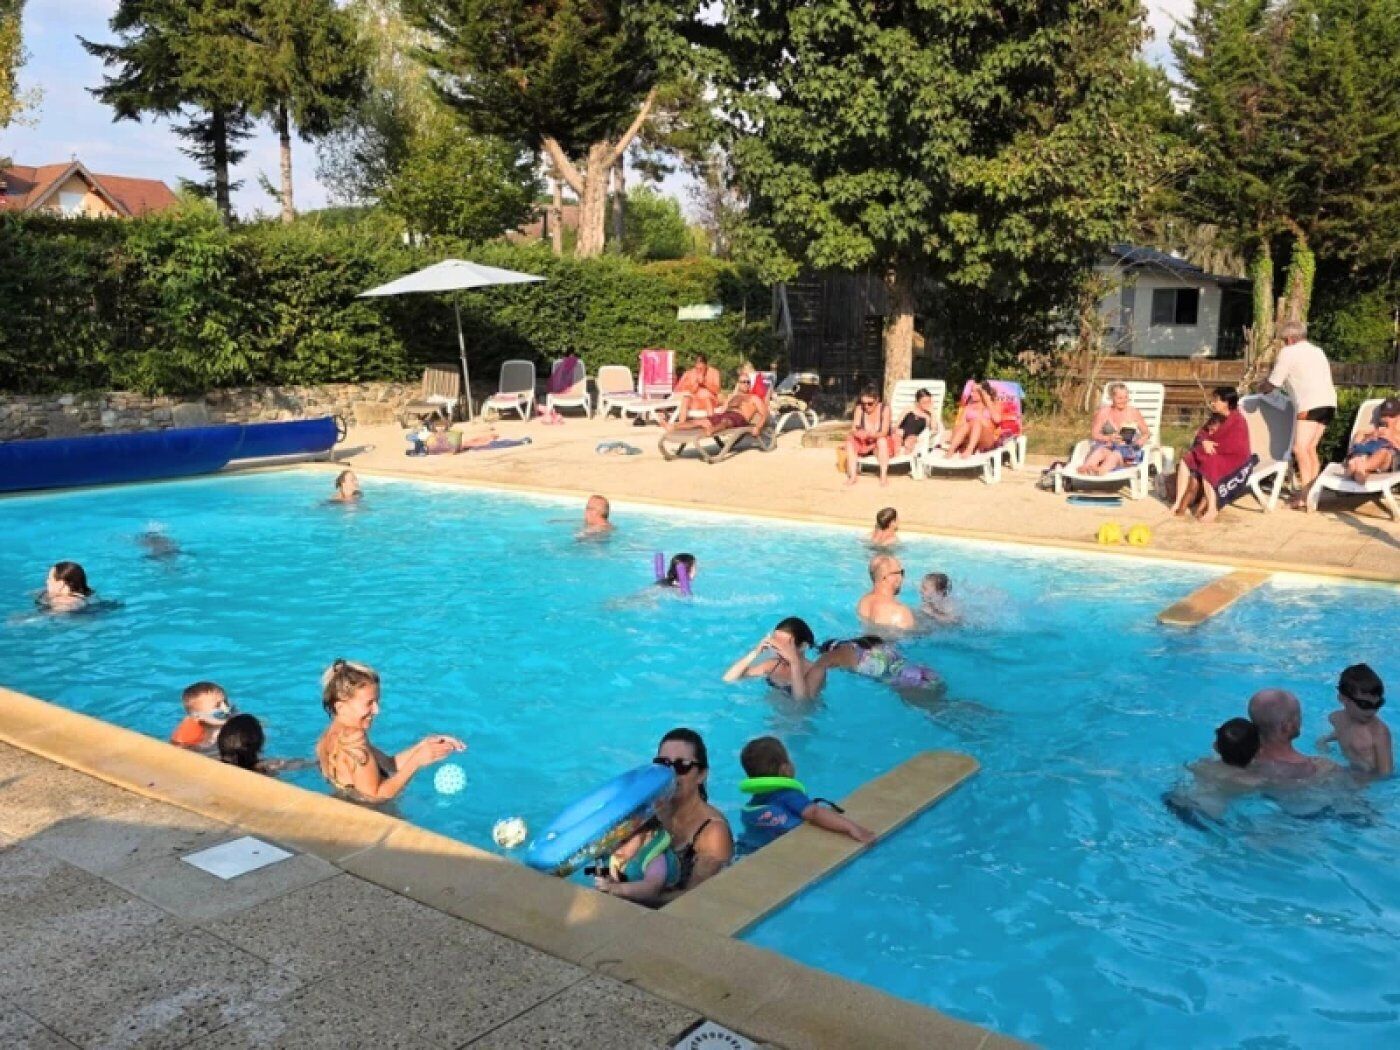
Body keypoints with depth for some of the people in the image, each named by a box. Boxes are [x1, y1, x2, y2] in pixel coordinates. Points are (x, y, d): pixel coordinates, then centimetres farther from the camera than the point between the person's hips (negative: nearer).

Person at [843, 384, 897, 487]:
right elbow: (853, 430, -12)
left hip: (880, 445, -3)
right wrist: (857, 433, -38)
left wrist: (871, 435, -42)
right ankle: (852, 476, -34)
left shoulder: (885, 409, -13)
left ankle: (884, 475, -39)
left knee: (882, 440, -36)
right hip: (864, 444, 3)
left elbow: (884, 432, -22)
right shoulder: (859, 409, -6)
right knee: (850, 442, -26)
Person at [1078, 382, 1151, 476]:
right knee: (1101, 450, -36)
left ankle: (1101, 471, -67)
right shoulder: (1104, 412, 10)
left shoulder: (1133, 413, 11)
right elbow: (1094, 434, 7)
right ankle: (1086, 467, -66)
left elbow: (1147, 433, 16)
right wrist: (1109, 438, -12)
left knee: (1115, 454, -37)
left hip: (1128, 448, -1)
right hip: (1108, 446, 1)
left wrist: (1141, 440, -8)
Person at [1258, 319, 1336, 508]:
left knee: (1300, 448, -12)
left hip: (1311, 404, -8)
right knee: (1310, 448, 13)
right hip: (1329, 402, 8)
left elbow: (1272, 384, 5)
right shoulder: (1317, 351, 27)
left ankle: (1304, 494, -21)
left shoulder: (1288, 352, 4)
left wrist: (1261, 388, 25)